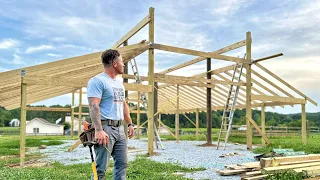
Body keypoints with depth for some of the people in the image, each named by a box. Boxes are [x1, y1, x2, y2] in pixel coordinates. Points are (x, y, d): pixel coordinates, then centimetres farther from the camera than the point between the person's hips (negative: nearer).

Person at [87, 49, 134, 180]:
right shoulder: (97, 81, -11)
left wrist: (130, 124, 20)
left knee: (122, 164, 12)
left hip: (119, 128, 9)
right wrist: (98, 130, -27)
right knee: (101, 168, -5)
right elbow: (94, 106, -20)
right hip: (105, 128, -9)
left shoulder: (119, 83, 18)